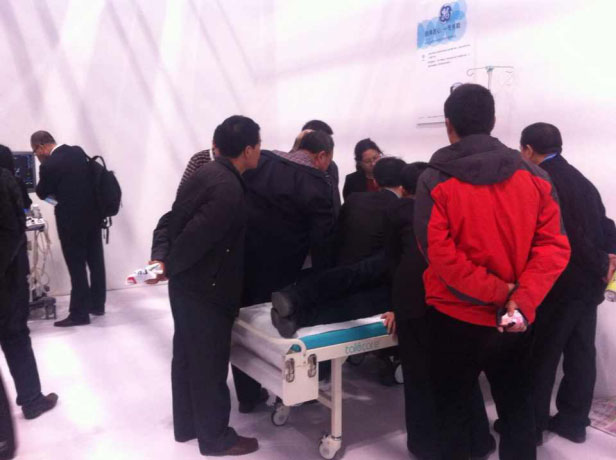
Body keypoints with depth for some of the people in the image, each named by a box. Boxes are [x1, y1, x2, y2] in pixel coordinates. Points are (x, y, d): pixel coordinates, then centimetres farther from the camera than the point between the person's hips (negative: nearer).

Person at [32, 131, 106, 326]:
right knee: (96, 262, 13)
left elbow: (42, 193, -2)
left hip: (72, 221, -7)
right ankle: (97, 304, 26)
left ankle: (79, 313, 7)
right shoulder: (78, 151, 4)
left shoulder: (49, 165, -16)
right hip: (93, 215, 8)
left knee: (77, 268, 0)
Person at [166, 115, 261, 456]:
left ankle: (186, 424, 36)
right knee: (209, 363, 5)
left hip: (188, 283, 9)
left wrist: (164, 257, 5)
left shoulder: (208, 173, 6)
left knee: (186, 355, 20)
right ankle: (215, 436, 22)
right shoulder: (229, 190, -25)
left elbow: (175, 219, 10)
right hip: (205, 289, -9)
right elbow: (196, 237, -25)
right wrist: (169, 266, -10)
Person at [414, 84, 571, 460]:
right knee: (518, 410, 19)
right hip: (514, 322, 3)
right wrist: (522, 300, -14)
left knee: (453, 411, 14)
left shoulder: (435, 181, -11)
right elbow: (554, 246, -7)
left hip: (454, 318, -3)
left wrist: (496, 291, -14)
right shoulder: (535, 176, 0)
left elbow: (439, 252, -19)